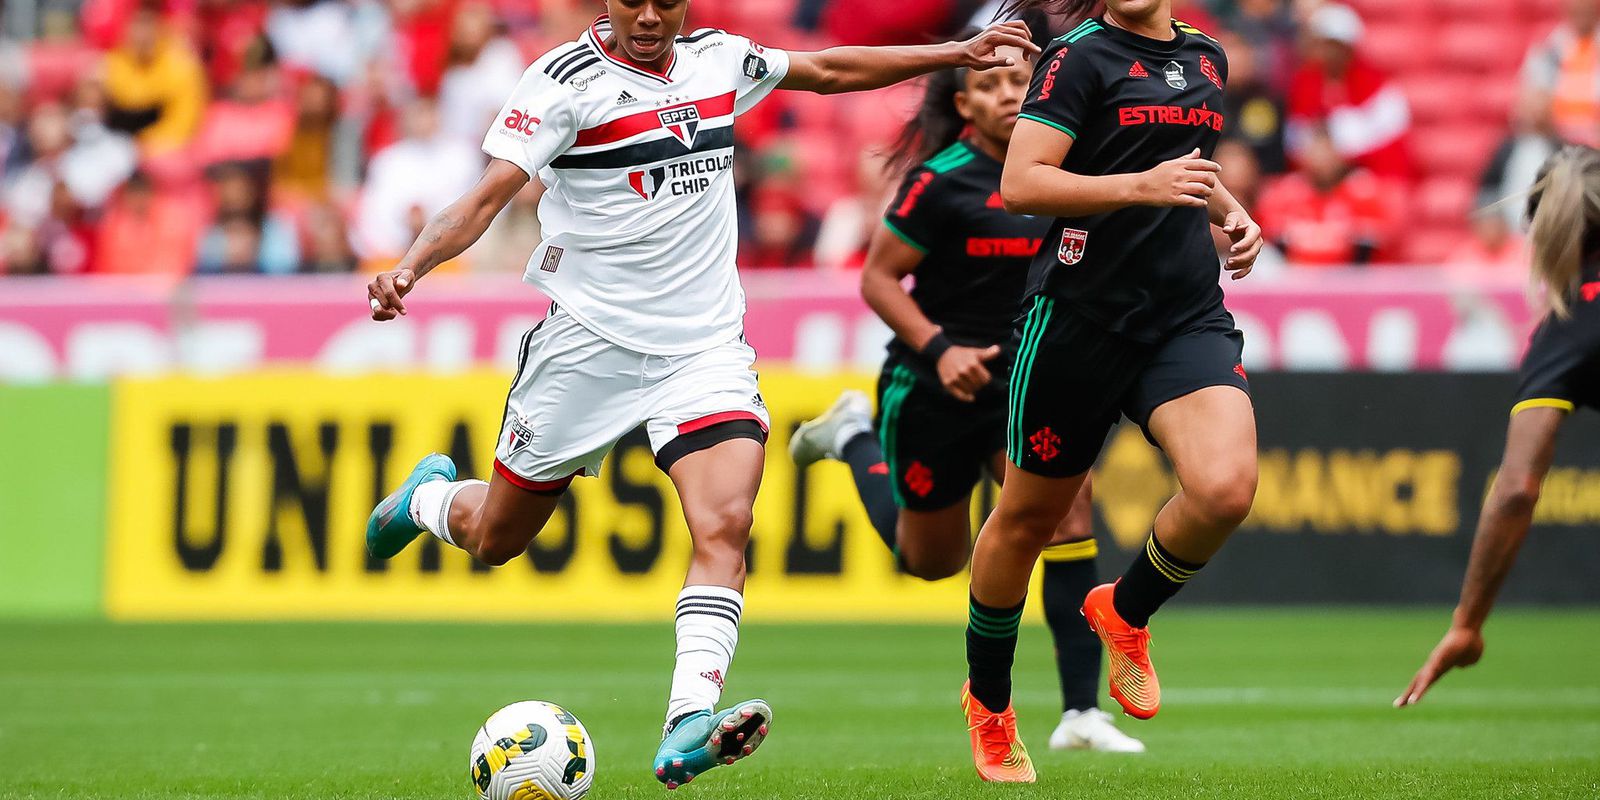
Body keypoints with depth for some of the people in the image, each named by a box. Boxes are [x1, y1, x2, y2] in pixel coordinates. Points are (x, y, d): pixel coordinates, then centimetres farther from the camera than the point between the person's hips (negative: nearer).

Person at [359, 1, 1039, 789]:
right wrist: (409, 266, -35)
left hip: (704, 343, 3)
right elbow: (487, 197, -18)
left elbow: (828, 70, 22)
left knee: (725, 524, -21)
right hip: (587, 340, -3)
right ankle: (428, 497, 48)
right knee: (494, 539, 11)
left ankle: (688, 728, -30)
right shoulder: (566, 80, -11)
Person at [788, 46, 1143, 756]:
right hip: (931, 389, -3)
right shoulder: (941, 181, -16)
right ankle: (856, 437, 43)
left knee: (1069, 519, -19)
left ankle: (1081, 713, -16)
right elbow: (878, 279, -12)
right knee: (931, 560, 15)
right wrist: (939, 348, -24)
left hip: (1024, 383, 3)